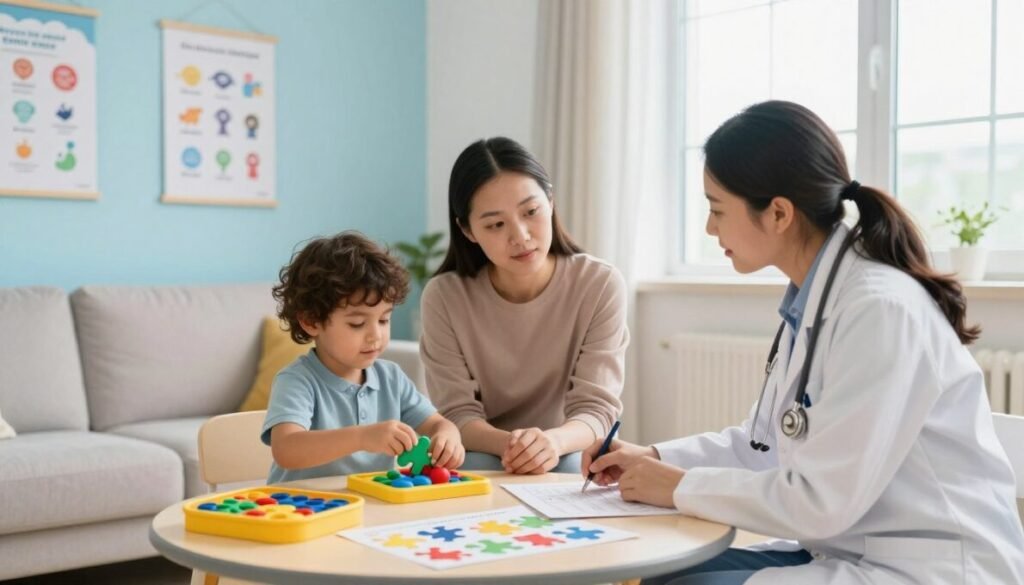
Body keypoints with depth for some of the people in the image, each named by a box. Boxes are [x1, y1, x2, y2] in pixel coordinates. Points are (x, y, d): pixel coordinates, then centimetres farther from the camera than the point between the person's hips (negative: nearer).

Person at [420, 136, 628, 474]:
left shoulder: (601, 286, -12)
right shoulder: (443, 297, -11)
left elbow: (596, 408, -15)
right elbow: (458, 415, -12)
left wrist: (553, 440, -39)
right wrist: (506, 443, -35)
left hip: (568, 456, 0)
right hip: (485, 454, 0)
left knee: (570, 468, -31)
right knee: (474, 467, -31)